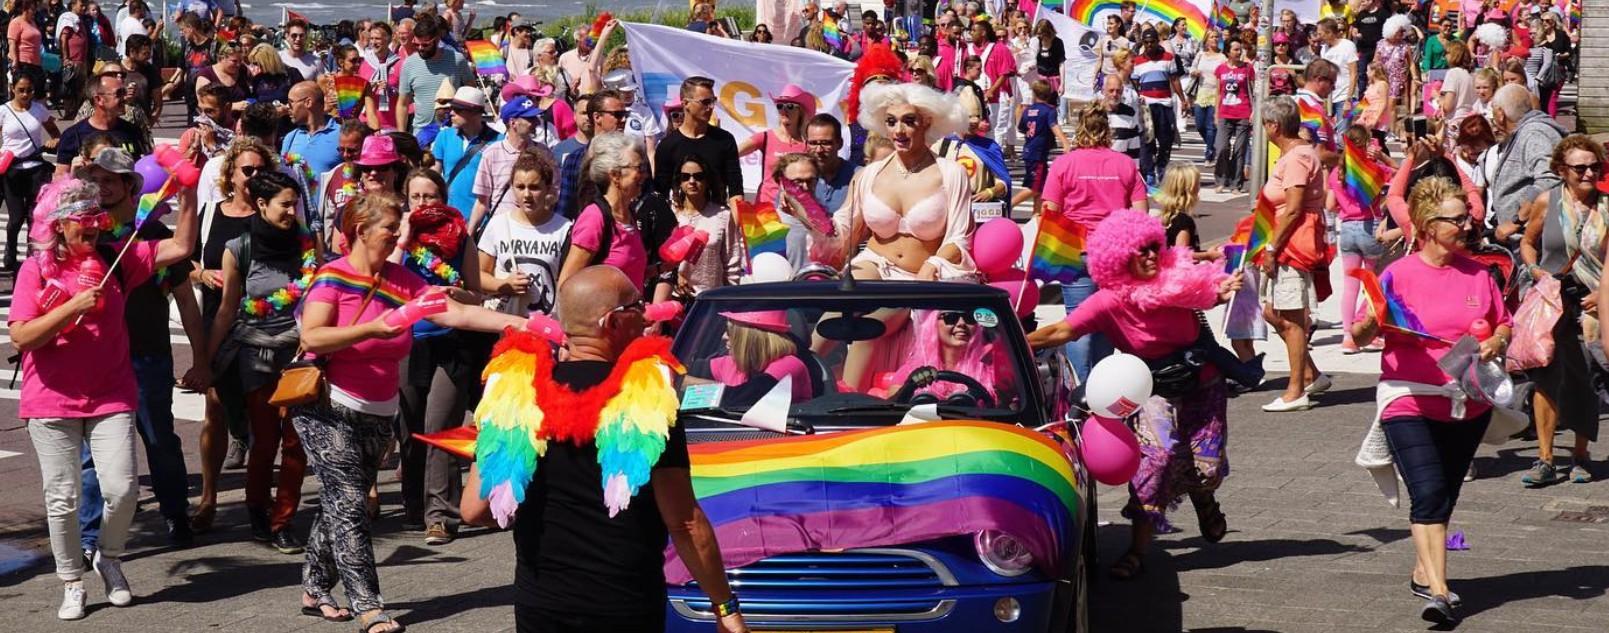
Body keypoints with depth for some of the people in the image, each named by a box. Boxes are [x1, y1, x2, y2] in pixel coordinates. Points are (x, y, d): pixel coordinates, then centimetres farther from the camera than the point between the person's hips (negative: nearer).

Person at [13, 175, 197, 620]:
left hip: (110, 396, 2)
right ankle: (72, 583, 20)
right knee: (62, 499, 2)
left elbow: (180, 247, 2)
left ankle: (109, 558, 21)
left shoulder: (115, 260, 3)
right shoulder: (36, 270, -6)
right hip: (53, 403, -2)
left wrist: (187, 195, -8)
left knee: (121, 488, -8)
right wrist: (73, 308, -21)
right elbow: (21, 336, -13)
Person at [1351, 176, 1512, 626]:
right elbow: (1358, 336, -5)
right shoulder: (1399, 274, -6)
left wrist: (1497, 342, -6)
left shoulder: (1477, 274, 7)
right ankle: (1438, 592, -21)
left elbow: (1504, 323, 16)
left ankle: (1424, 574, 31)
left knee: (1445, 495, 14)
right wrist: (1372, 322, -27)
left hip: (1468, 403, 5)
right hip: (1409, 402, -5)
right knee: (1429, 493, -16)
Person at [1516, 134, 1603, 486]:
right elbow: (1528, 242, 13)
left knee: (1587, 382, 8)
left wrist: (1603, 294, -10)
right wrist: (1534, 270, -5)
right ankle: (1545, 460, -11)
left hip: (1594, 303, 0)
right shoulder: (1547, 202, -1)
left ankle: (1580, 456, 23)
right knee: (1547, 374, -12)